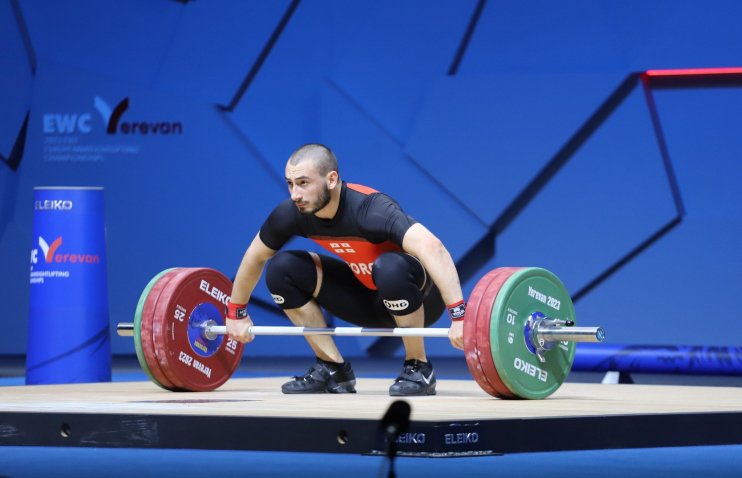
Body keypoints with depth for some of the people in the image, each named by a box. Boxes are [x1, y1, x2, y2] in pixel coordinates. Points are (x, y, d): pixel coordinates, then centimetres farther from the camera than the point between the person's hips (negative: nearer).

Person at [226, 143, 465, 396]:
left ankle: (418, 368, -18)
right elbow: (255, 257, 6)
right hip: (369, 299, 6)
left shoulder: (369, 209, -33)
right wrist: (236, 313, 12)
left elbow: (433, 249, -46)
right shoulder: (292, 214, -14)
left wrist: (459, 316, -54)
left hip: (420, 298, -6)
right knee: (282, 268, -9)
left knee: (390, 267, -39)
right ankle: (333, 369, 0)